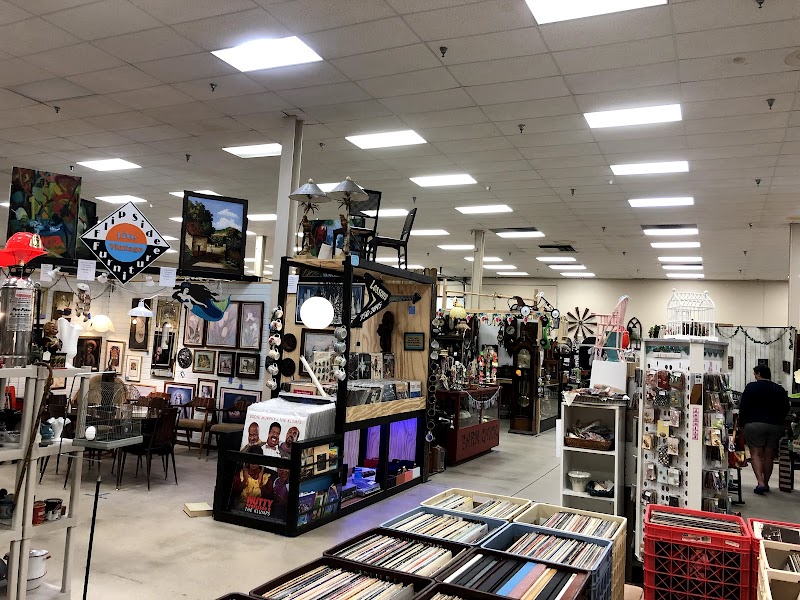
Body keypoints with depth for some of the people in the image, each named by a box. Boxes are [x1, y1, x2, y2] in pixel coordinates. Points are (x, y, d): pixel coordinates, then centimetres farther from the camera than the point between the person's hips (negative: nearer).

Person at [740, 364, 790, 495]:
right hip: (776, 426, 4)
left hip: (755, 424, -4)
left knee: (756, 454, 0)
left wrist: (742, 423, 5)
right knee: (769, 456, 11)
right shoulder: (780, 390, 7)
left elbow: (743, 407, -4)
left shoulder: (751, 387, -3)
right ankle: (766, 484, 17)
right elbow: (786, 409, 11)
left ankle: (760, 483, -15)